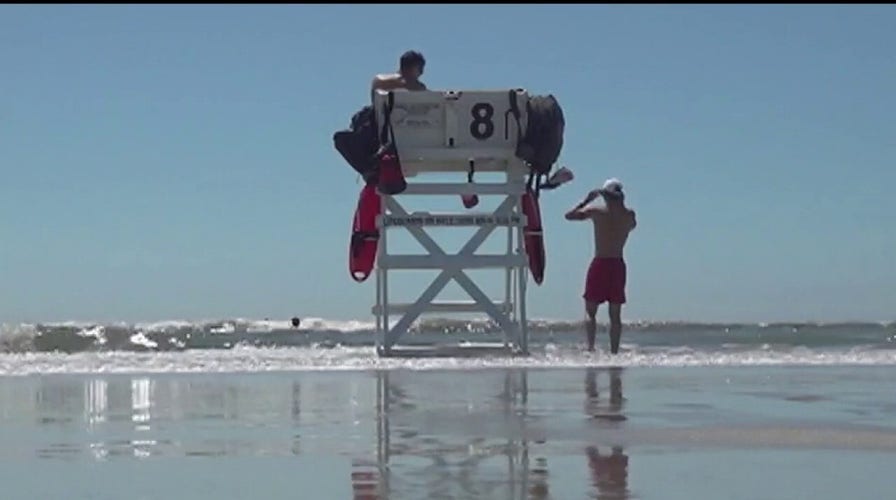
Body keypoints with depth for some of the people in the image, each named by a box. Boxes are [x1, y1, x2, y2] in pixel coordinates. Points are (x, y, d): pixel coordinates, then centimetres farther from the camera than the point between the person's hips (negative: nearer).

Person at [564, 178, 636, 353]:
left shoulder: (596, 212, -6)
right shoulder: (629, 215, 2)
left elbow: (569, 215, 5)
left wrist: (587, 200, 13)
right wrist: (621, 204, 22)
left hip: (599, 264, -2)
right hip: (618, 265, 2)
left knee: (590, 311, 3)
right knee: (615, 315, 8)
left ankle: (590, 345, -15)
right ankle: (614, 351, 4)